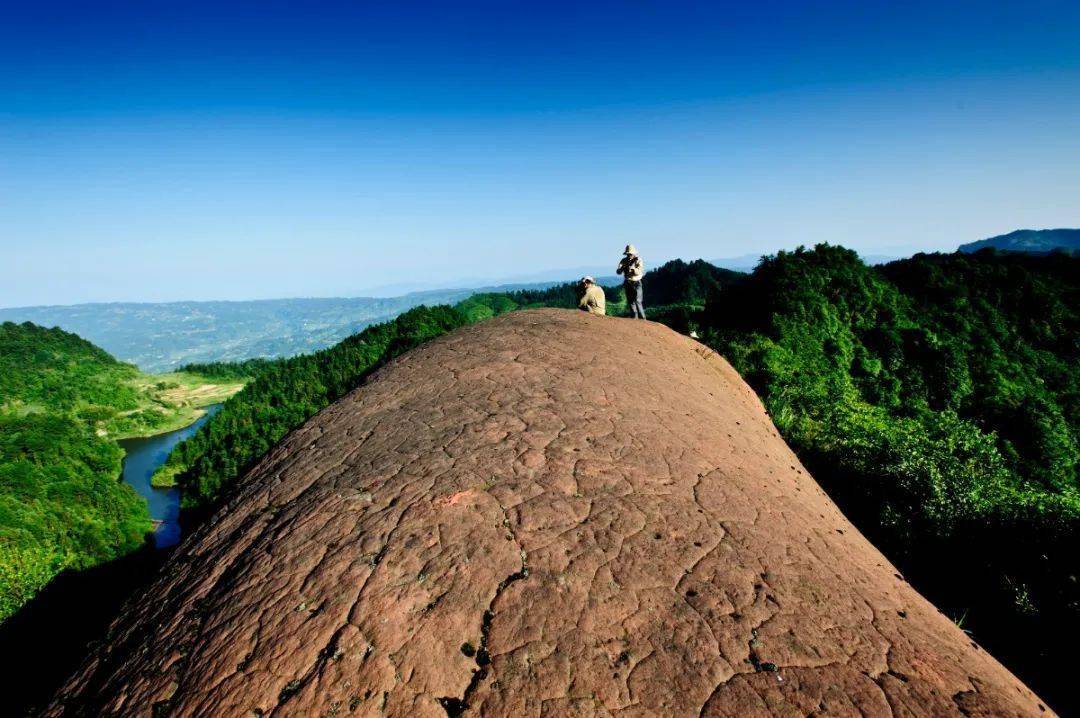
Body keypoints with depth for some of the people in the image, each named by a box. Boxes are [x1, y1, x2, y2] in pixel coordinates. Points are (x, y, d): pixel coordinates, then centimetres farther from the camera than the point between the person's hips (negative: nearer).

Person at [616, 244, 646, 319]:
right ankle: (635, 317, 18)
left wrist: (633, 269, -37)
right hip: (627, 284, 4)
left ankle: (642, 318, -8)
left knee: (638, 301, -13)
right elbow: (618, 272, -8)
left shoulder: (638, 260, -8)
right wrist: (622, 268, -30)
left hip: (636, 283, -4)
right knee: (630, 301, 7)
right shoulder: (624, 260, 1)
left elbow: (640, 272, -20)